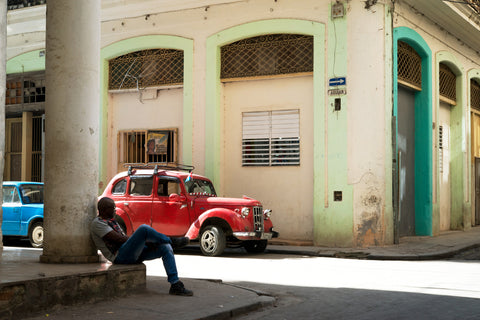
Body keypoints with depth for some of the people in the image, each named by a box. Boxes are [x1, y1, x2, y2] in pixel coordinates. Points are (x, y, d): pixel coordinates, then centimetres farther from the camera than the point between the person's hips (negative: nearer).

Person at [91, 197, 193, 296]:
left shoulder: (110, 221, 26)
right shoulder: (97, 223, -4)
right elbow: (119, 239, -13)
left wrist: (145, 241, 0)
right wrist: (145, 241, -10)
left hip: (133, 253, 9)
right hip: (120, 256, -9)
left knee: (166, 248, -7)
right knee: (144, 228, -28)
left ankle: (175, 285, -12)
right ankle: (172, 241, -4)